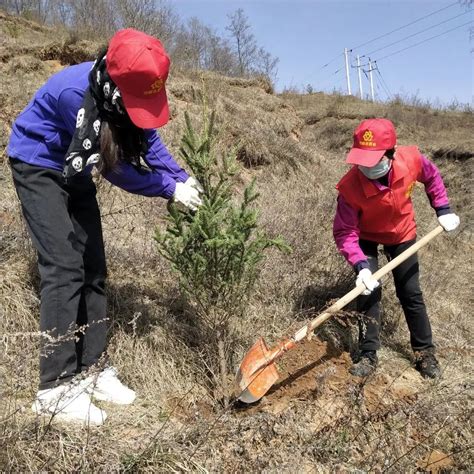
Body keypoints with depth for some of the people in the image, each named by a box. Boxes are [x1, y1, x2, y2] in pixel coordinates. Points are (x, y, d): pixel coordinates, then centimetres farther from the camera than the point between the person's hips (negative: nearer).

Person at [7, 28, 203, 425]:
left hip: (75, 172, 7)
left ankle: (92, 368, 12)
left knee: (92, 267, 3)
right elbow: (115, 168, -28)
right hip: (38, 167, -7)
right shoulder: (76, 93, -35)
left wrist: (182, 177, -17)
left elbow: (147, 139, -3)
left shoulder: (127, 90, -15)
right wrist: (170, 189, -22)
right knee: (64, 268, -17)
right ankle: (56, 388, -9)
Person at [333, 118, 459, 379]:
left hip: (402, 233, 2)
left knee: (410, 293, 7)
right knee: (368, 291, -9)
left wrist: (443, 210, -4)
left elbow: (432, 176, -4)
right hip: (367, 236, -2)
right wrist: (361, 266, -40)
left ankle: (425, 351, 25)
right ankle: (368, 355, 7)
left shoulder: (411, 159, -29)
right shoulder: (350, 187, -37)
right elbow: (344, 232, -29)